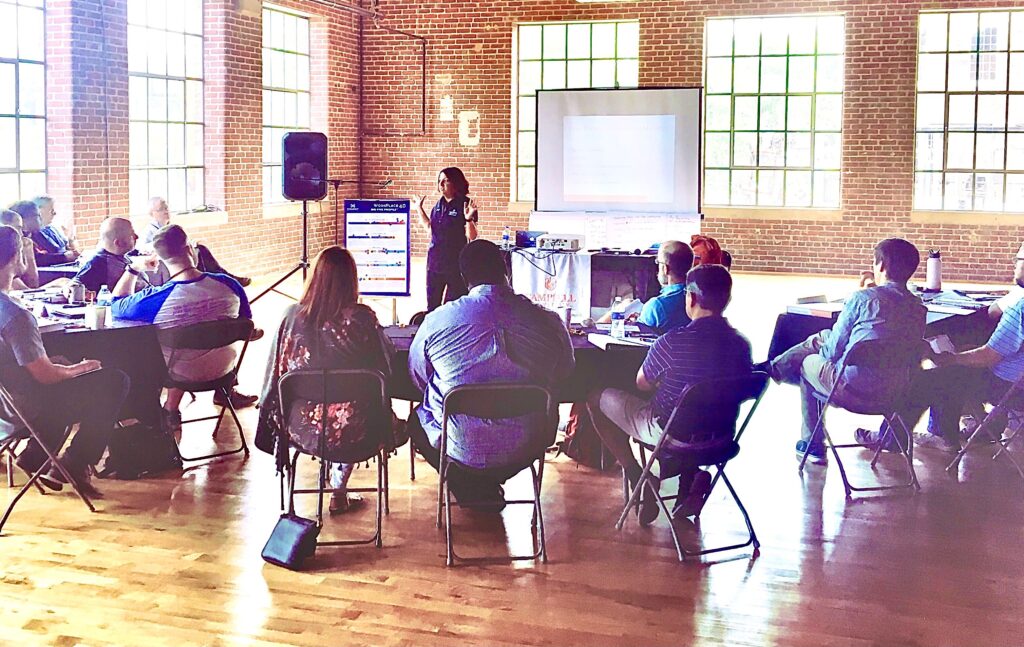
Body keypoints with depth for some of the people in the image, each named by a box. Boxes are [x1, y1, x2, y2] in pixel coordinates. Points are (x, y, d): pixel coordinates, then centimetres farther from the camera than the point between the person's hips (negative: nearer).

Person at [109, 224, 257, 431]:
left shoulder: (155, 299, -28)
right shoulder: (228, 285, -22)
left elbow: (116, 306, -7)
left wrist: (134, 268, 0)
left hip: (180, 374, -1)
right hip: (221, 368, 1)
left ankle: (171, 411, 38)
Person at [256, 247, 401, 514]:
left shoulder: (292, 316, -10)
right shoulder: (361, 317, -15)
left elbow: (277, 371, 1)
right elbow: (386, 362, -2)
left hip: (302, 429, 2)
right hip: (351, 431, -2)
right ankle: (339, 493, 37)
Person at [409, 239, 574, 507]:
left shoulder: (438, 319, -13)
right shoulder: (549, 322, -10)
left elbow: (418, 377, 4)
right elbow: (565, 373, 9)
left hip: (461, 449, -2)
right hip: (524, 448, 2)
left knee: (417, 420, 30)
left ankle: (472, 492, 18)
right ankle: (488, 488, 33)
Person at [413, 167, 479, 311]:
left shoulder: (465, 205, -11)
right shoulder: (439, 204, 8)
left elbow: (472, 236, -16)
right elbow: (430, 228, 19)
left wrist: (469, 219, -33)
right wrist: (419, 208, 17)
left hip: (456, 264, -6)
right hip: (435, 262, 7)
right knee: (432, 304, 12)